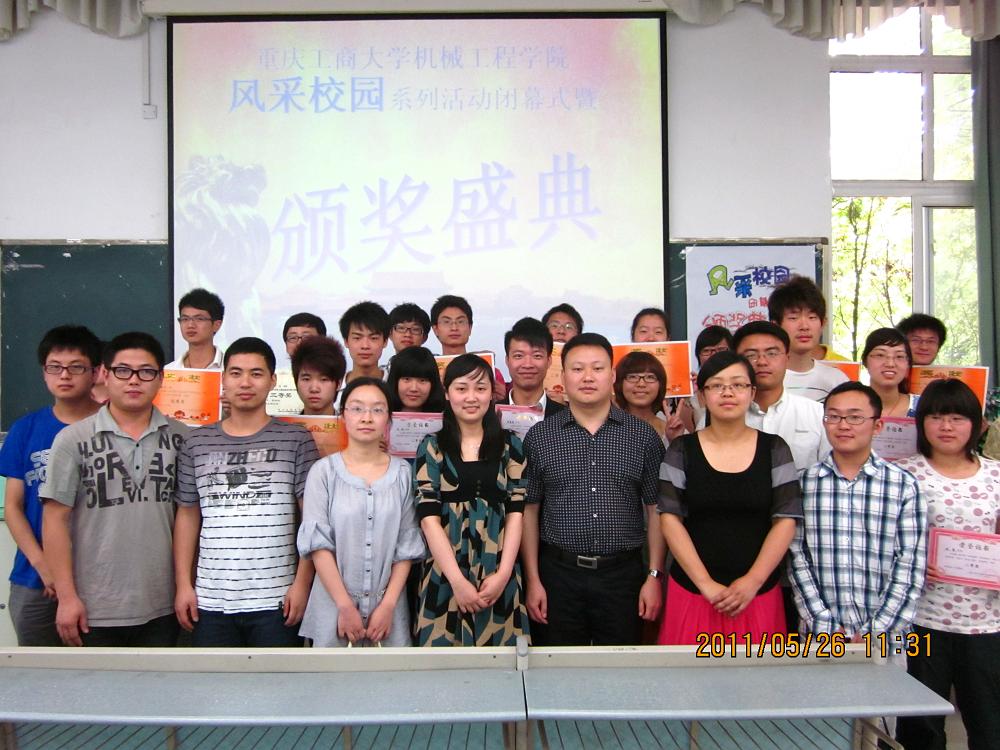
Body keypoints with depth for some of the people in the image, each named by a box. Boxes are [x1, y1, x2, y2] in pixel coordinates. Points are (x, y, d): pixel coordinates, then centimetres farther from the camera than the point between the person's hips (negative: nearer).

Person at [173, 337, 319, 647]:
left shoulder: (295, 440, -1)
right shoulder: (198, 442, 7)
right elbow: (187, 515, 10)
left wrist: (302, 582, -7)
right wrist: (184, 584, 5)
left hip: (276, 599, -2)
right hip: (210, 599, 3)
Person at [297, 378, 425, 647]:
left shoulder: (402, 472, 2)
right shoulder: (323, 471, -2)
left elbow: (407, 546, 1)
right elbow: (317, 544, -6)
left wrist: (388, 606, -7)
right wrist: (345, 606, -11)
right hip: (334, 607, -1)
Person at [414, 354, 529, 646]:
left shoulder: (510, 445, 7)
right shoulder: (431, 447, 3)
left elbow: (516, 512, 2)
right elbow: (428, 517, -5)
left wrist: (503, 573, -9)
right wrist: (458, 579, -12)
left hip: (499, 574, 1)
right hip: (445, 573, -1)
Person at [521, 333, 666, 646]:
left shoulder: (644, 436, 2)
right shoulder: (538, 437, 2)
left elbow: (656, 509, 3)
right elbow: (529, 510, 4)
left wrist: (654, 576, -1)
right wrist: (533, 580, 0)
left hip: (624, 573, 0)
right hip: (559, 573, 0)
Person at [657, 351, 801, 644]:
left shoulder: (774, 449, 2)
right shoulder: (681, 451, 0)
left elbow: (786, 520, -1)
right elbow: (670, 518, -5)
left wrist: (752, 582, -11)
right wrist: (706, 584, -13)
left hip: (758, 594, 1)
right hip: (692, 592, 0)